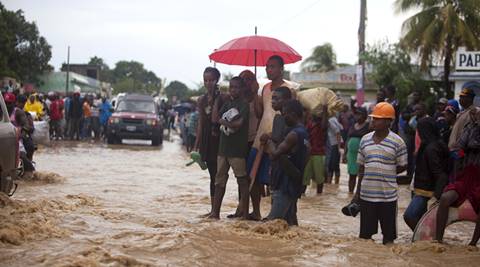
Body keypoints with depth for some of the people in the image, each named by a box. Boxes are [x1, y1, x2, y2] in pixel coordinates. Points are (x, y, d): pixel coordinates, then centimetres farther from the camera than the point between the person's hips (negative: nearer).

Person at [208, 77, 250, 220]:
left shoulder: (244, 104, -6)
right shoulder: (227, 103, 15)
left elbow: (239, 123, -18)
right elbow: (216, 118, 9)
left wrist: (223, 121, -5)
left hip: (238, 149, -7)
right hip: (223, 147, 7)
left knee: (242, 180, -2)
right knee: (220, 180, 9)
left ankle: (245, 213, 2)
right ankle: (215, 212, 14)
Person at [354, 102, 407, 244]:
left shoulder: (397, 142, -6)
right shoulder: (365, 139, 6)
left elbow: (402, 166, 1)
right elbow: (361, 167, 11)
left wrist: (386, 174, -5)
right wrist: (358, 191, 11)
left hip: (388, 195, -3)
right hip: (366, 194, 4)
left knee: (388, 234, 6)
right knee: (365, 233, 10)